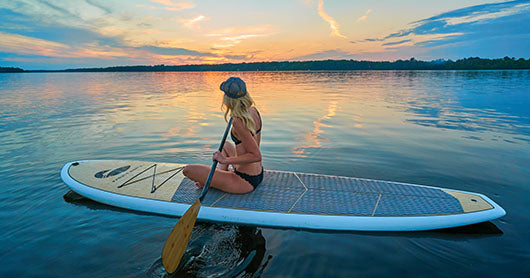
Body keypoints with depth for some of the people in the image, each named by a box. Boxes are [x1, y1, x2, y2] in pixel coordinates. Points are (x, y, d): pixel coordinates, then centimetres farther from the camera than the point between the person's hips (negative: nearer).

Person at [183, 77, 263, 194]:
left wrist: (226, 160, -22)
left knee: (187, 170, -8)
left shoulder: (238, 122, -25)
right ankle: (221, 173, 18)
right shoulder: (253, 111, 1)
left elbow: (256, 156, -26)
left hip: (246, 181, -9)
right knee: (225, 146, 35)